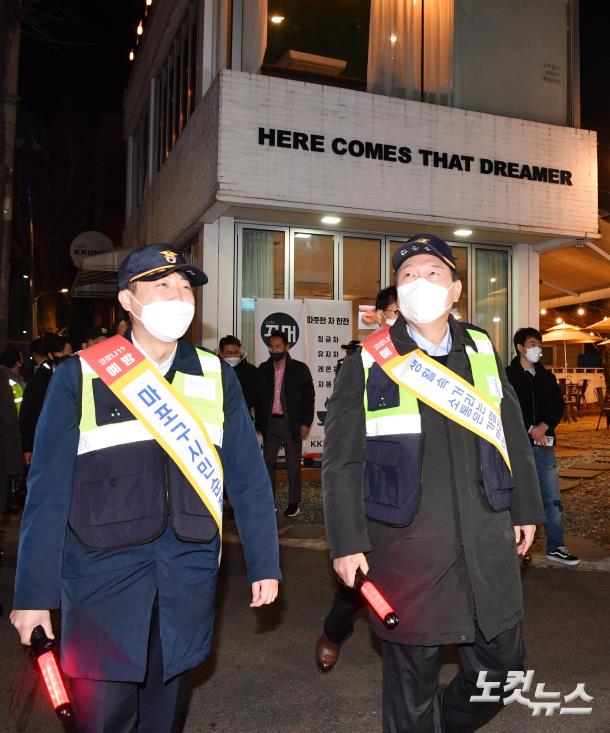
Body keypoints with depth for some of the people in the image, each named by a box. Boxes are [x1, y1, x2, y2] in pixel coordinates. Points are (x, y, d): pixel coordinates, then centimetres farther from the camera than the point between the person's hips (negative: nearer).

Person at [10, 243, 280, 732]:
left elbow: (248, 477, 4)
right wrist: (33, 592, -4)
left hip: (188, 576, 3)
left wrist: (264, 563, 2)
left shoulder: (217, 376, 4)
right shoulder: (81, 376, -3)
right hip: (103, 570, -2)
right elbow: (48, 489, -4)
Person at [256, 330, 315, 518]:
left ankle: (294, 503, 13)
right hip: (270, 423, 3)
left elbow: (309, 397, -2)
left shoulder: (299, 369, -2)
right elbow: (259, 398, 10)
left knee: (293, 465, 4)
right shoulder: (263, 369, 7)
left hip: (291, 423, -3)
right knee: (268, 462, 5)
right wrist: (260, 423, 5)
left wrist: (306, 423, -8)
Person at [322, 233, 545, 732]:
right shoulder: (367, 365, -3)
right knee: (412, 672, 9)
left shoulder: (483, 353, 7)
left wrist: (525, 508, 15)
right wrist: (347, 542, -6)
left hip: (488, 542, 4)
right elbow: (341, 462, -3)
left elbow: (513, 437, 14)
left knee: (502, 663, 15)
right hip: (406, 549, -3)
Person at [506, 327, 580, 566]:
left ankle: (556, 547, 13)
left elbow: (558, 405, 7)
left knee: (553, 498, 4)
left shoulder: (546, 376, 13)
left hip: (544, 443, 4)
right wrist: (530, 429, -13)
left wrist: (544, 426, -9)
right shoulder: (508, 376, -2)